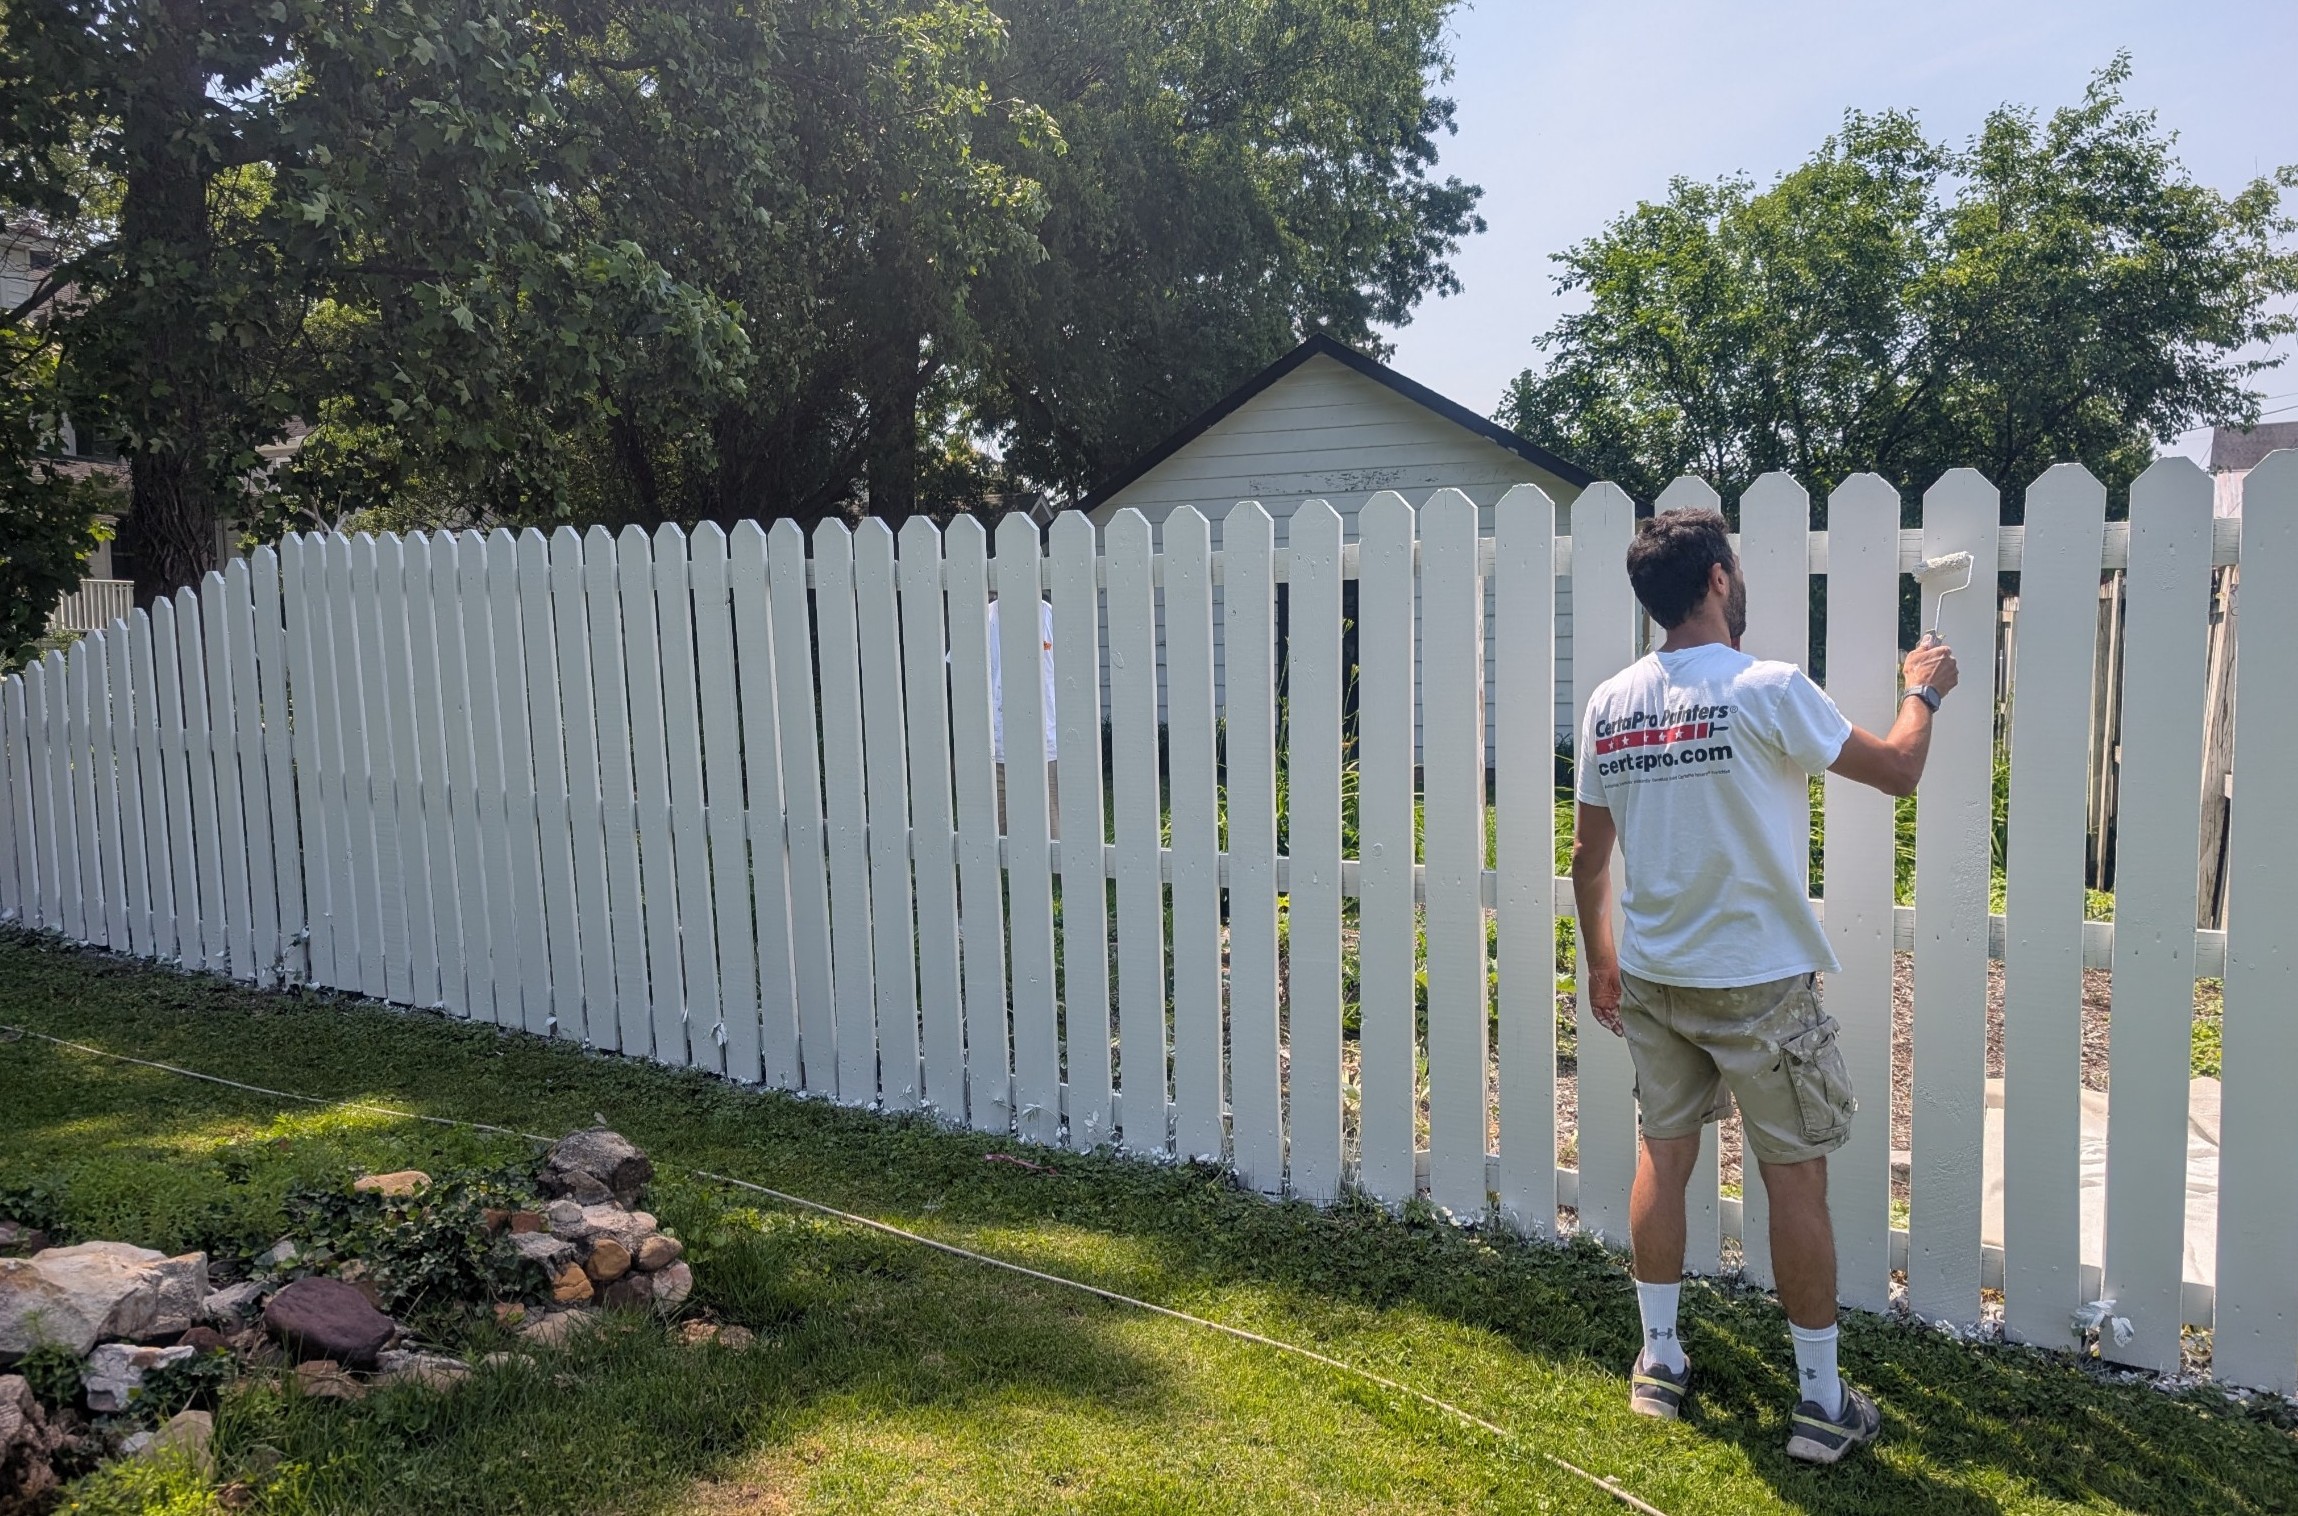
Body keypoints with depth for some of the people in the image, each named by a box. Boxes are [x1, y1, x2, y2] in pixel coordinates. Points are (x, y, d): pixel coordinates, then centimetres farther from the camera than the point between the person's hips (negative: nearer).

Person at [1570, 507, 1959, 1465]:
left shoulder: (1610, 704, 0)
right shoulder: (1765, 690, -16)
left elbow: (1589, 855, 7)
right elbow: (1898, 770, -6)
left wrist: (1599, 955, 20)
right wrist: (1923, 691, 14)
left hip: (1650, 978, 5)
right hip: (1759, 983, -5)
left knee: (1664, 1155, 16)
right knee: (1795, 1178, 6)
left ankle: (1659, 1363, 27)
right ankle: (1822, 1402, 17)